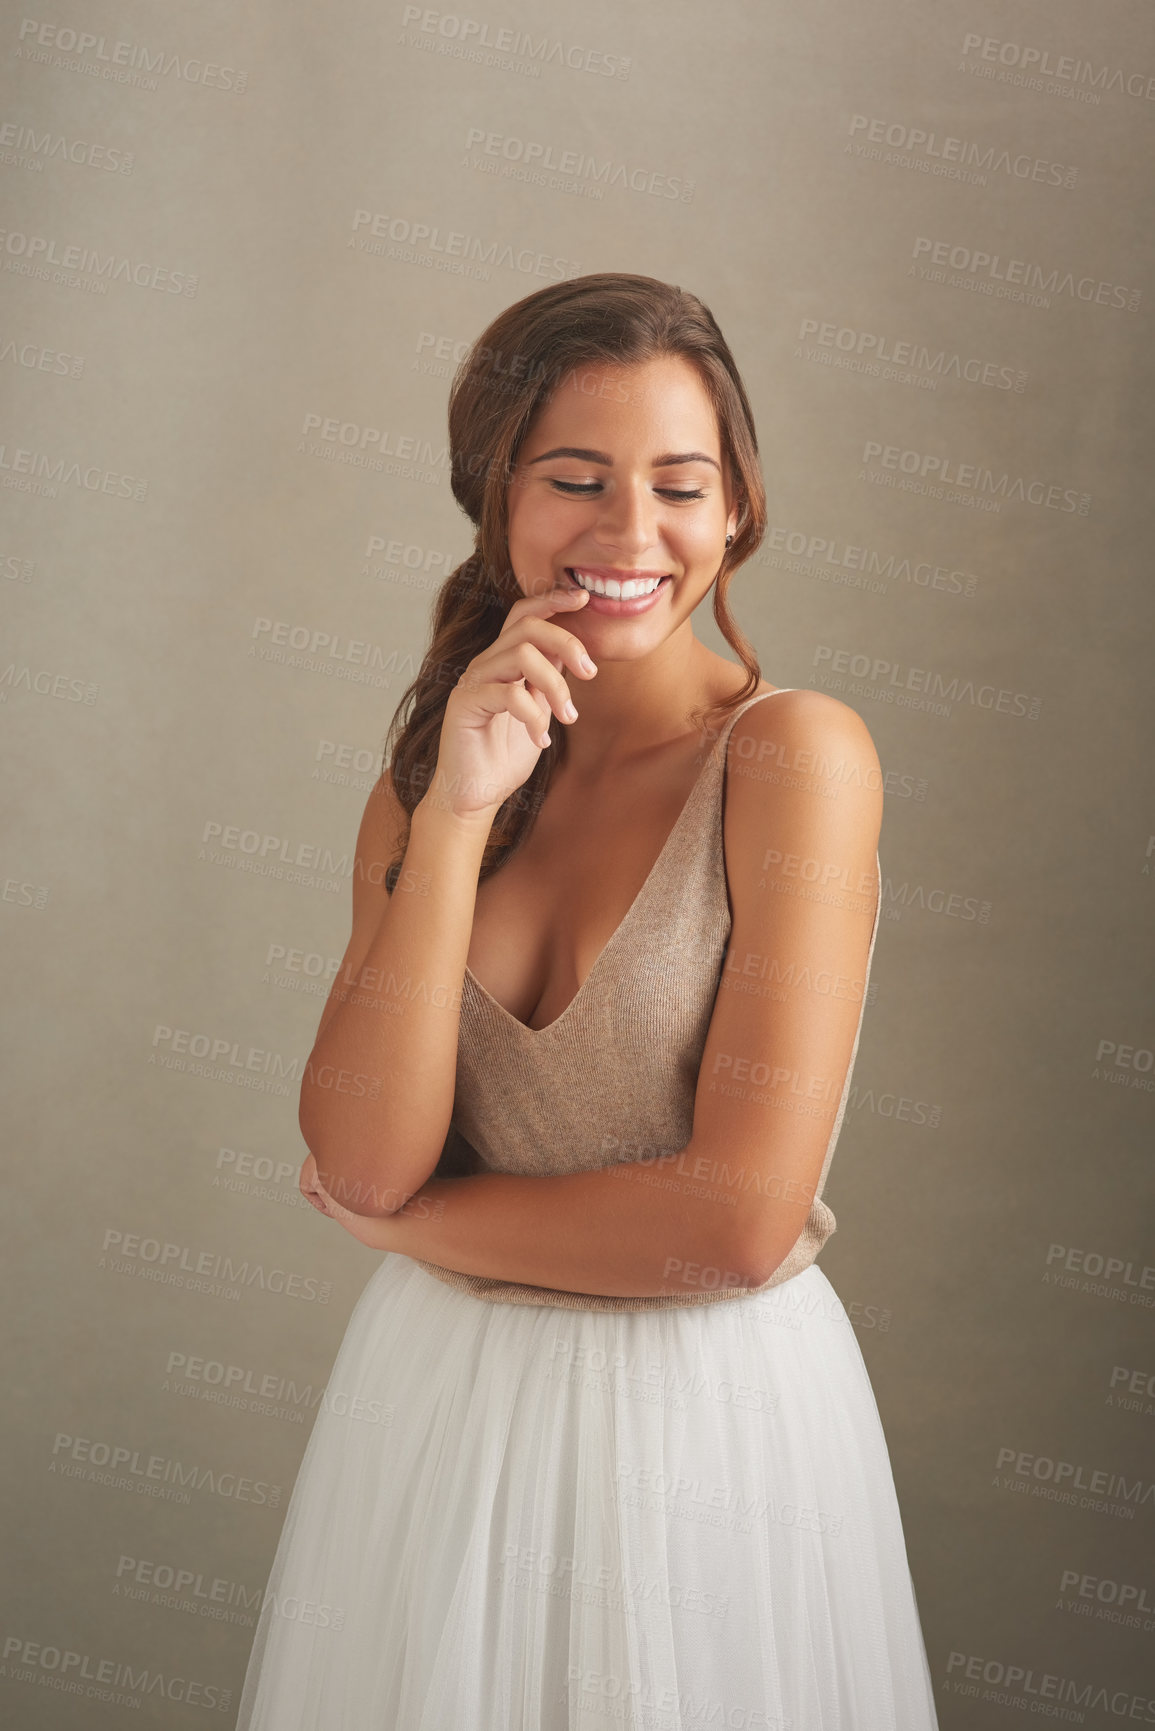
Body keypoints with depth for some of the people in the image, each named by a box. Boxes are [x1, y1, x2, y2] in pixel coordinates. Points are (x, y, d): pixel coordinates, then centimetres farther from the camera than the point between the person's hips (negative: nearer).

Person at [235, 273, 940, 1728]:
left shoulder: (794, 752, -14)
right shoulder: (425, 779, 1)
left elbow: (743, 1220, -20)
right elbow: (362, 1161, -11)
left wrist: (409, 1220, -8)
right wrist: (458, 814, -17)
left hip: (711, 1415, -4)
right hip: (434, 1405, 4)